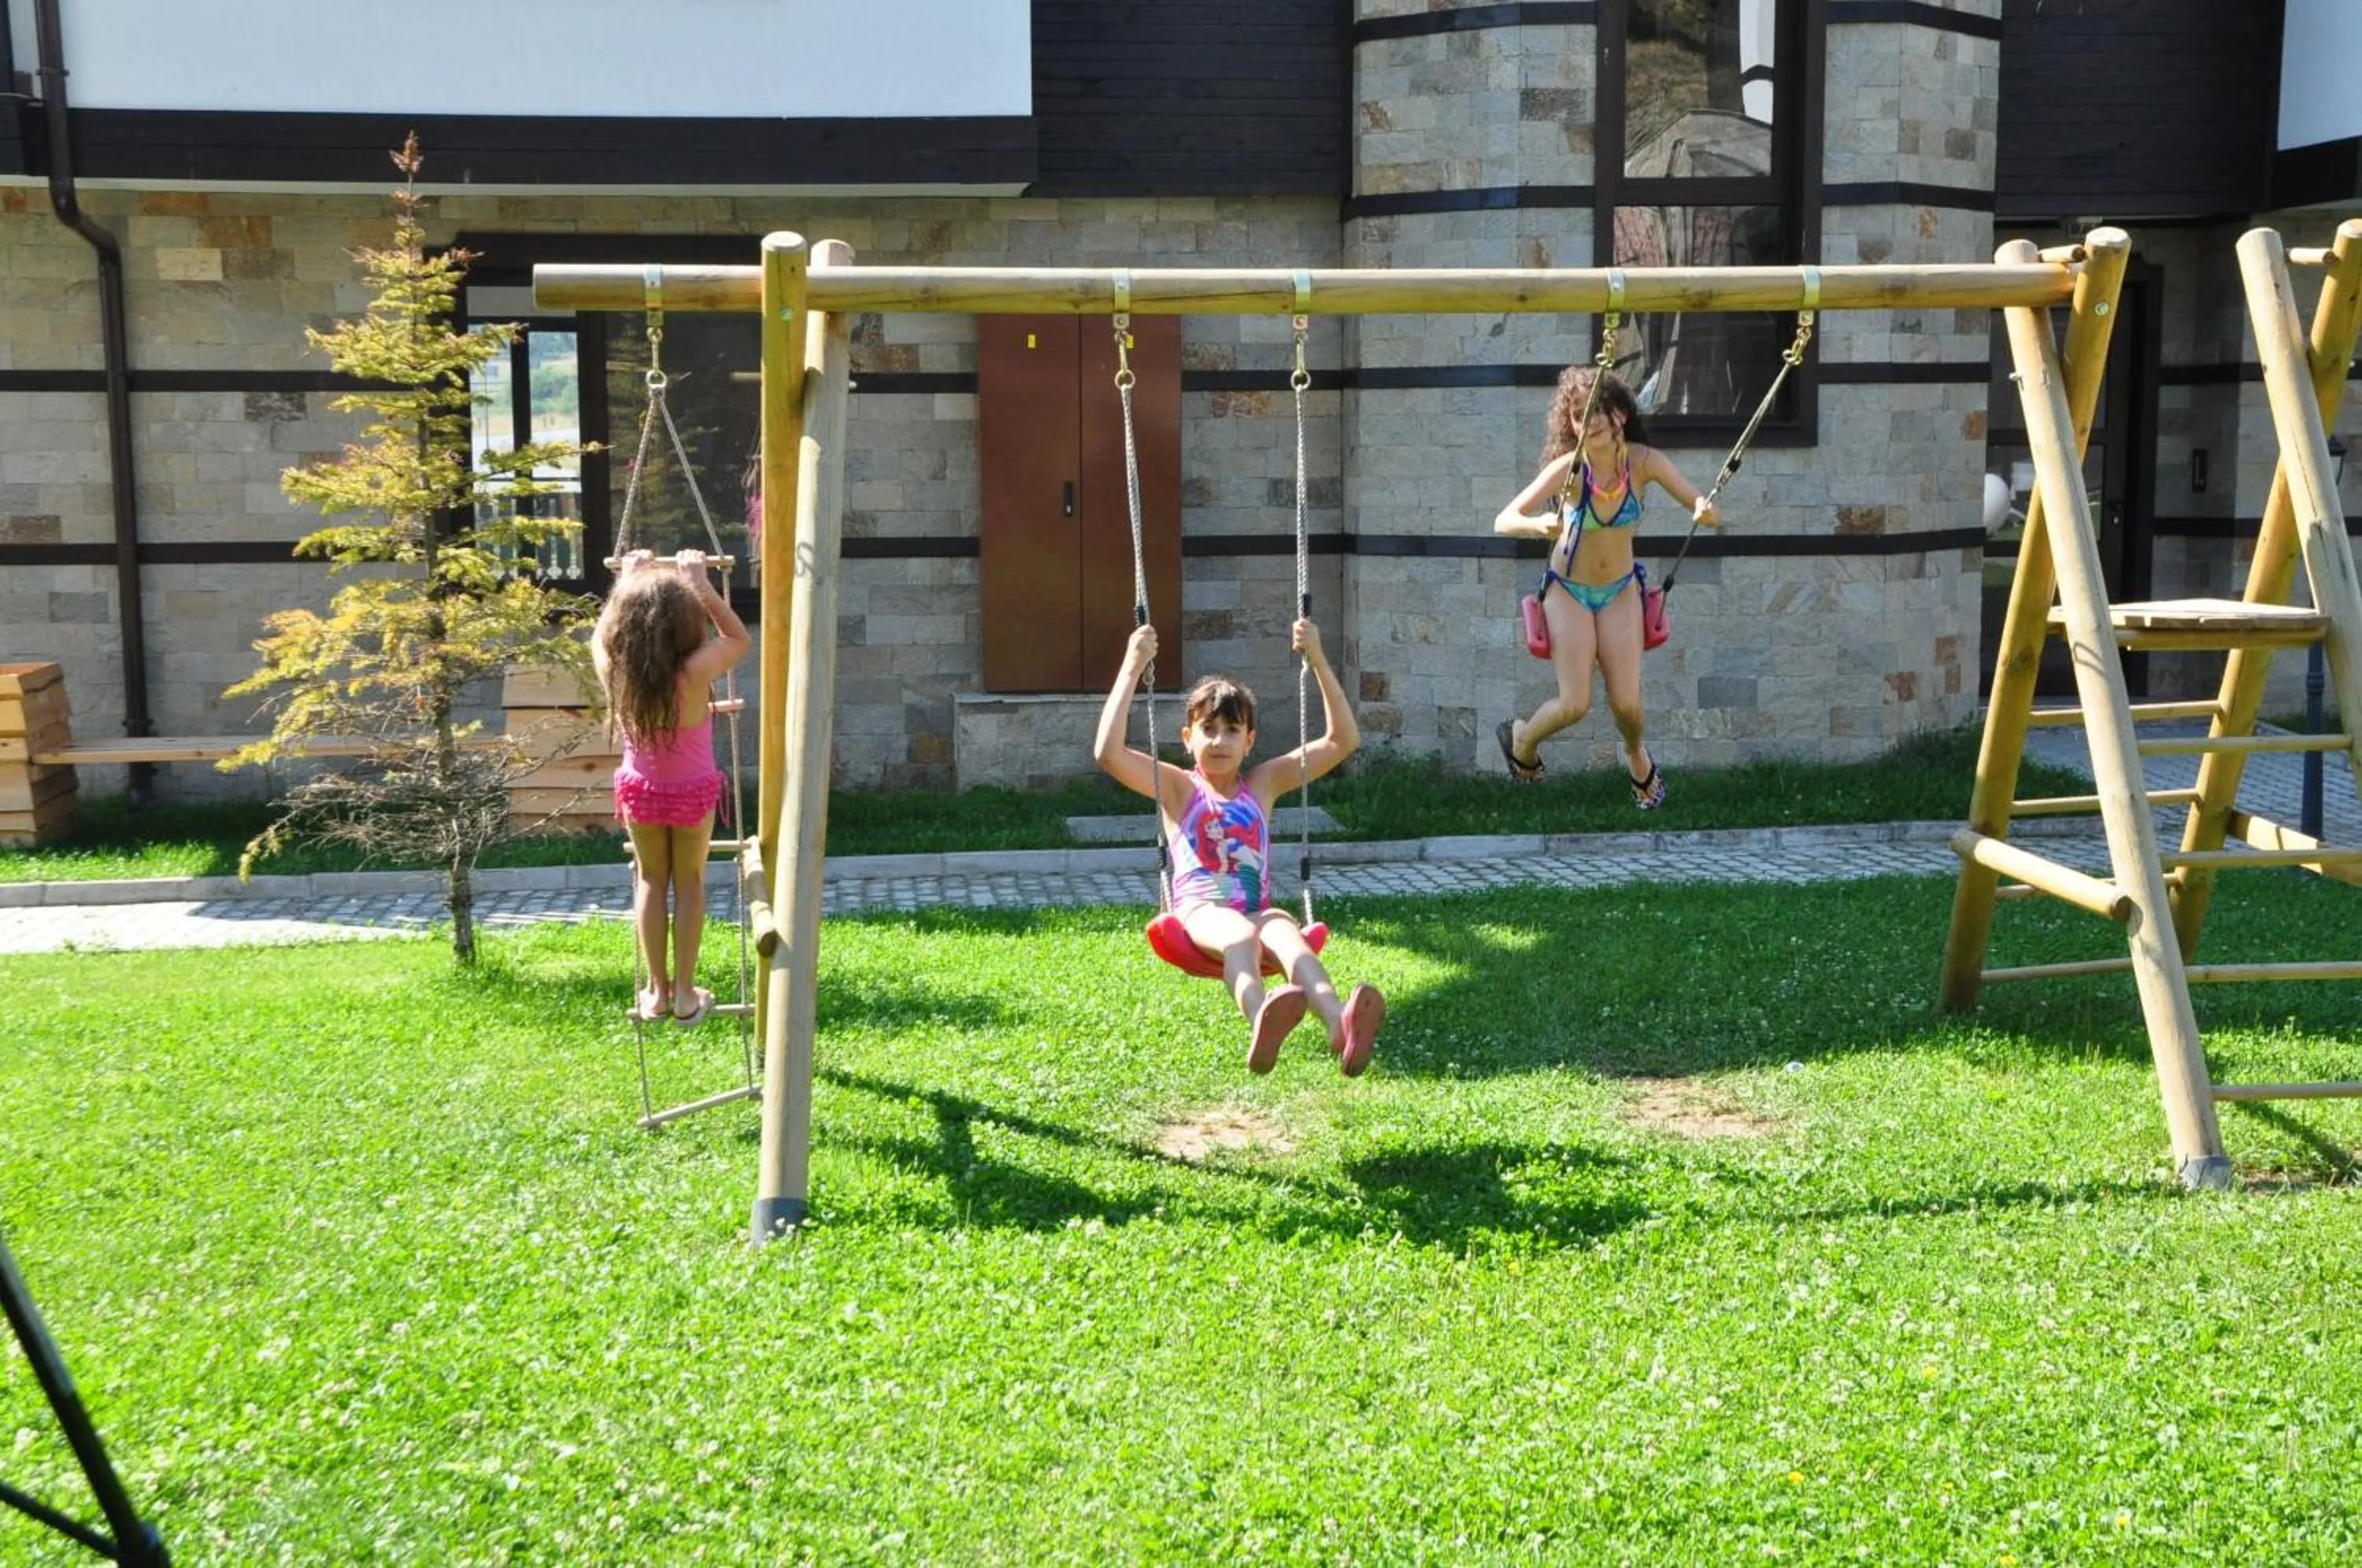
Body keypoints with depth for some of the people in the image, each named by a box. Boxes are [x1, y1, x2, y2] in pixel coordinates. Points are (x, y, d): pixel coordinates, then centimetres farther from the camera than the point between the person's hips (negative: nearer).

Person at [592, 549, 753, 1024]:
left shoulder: (614, 668, -23)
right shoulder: (694, 672, -32)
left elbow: (602, 632, 2)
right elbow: (740, 639, -13)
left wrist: (626, 579, 8)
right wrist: (701, 583, -11)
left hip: (641, 790, 2)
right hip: (694, 792, -2)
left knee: (650, 881, 19)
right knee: (689, 884, 15)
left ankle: (657, 991, 24)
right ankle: (685, 994, 21)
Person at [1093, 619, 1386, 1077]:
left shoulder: (1263, 783, 20)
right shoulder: (1177, 788, 13)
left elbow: (1343, 740, 15)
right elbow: (1108, 753, -5)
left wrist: (1318, 661, 8)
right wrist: (1133, 667, -5)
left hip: (1257, 912, 2)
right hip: (1200, 914, -2)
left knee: (1285, 931, -36)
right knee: (1241, 935, -39)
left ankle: (1339, 1024, -68)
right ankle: (1260, 1023, -74)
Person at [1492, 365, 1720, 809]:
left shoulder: (1643, 461, -19)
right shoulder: (1568, 468, -25)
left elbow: (1710, 512, -19)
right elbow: (1504, 521, -31)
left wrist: (1707, 511, -43)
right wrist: (1539, 525, -52)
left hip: (1621, 590, 2)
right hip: (1568, 591, -2)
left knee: (1627, 703, -4)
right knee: (1575, 704, -10)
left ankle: (1637, 755, 33)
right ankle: (1522, 737, 25)